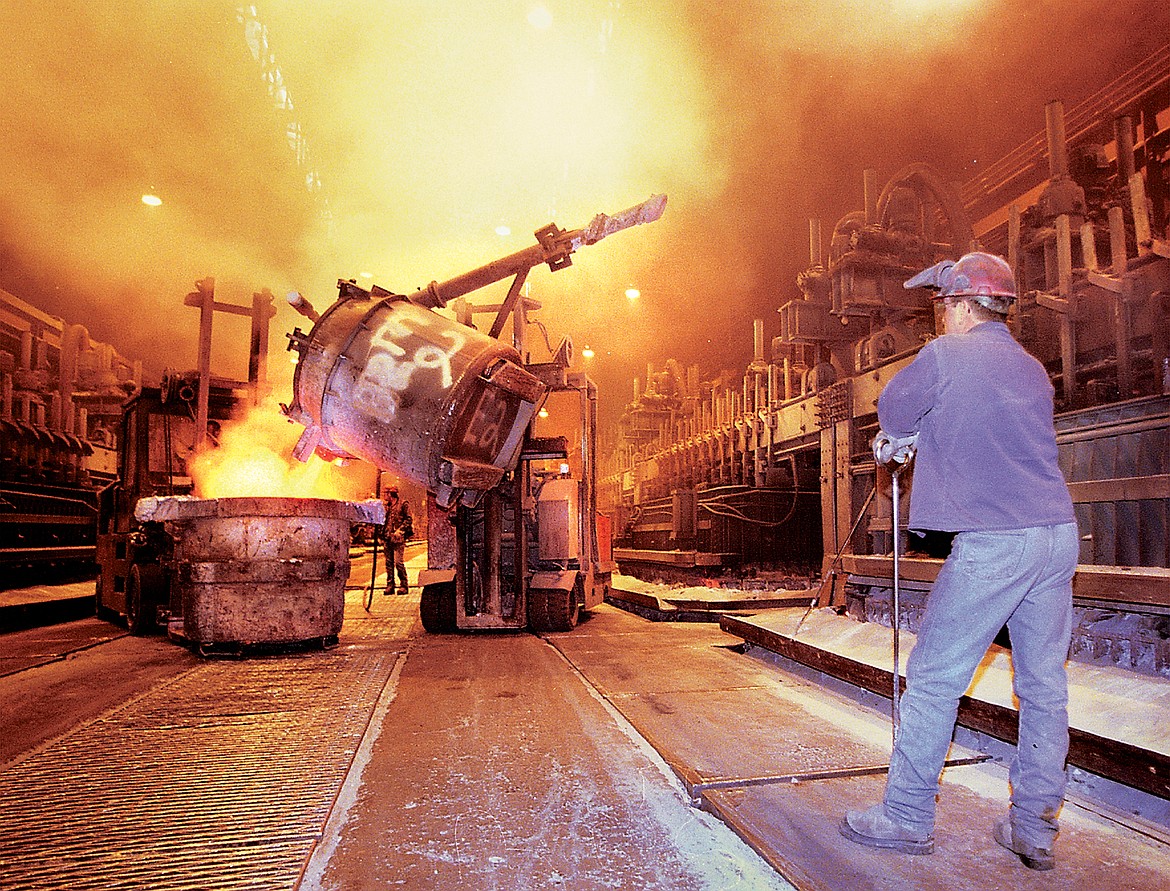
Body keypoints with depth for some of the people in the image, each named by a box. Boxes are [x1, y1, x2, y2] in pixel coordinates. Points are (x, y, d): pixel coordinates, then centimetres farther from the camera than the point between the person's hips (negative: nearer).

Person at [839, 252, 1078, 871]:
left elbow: (891, 411, 6)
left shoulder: (946, 355, -4)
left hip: (992, 542, -8)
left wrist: (898, 438, 29)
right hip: (1058, 535, 8)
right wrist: (911, 442, 27)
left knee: (933, 680, 2)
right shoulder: (1033, 370, 17)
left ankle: (908, 817, 11)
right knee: (1044, 686, 12)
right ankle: (1034, 827, 21)